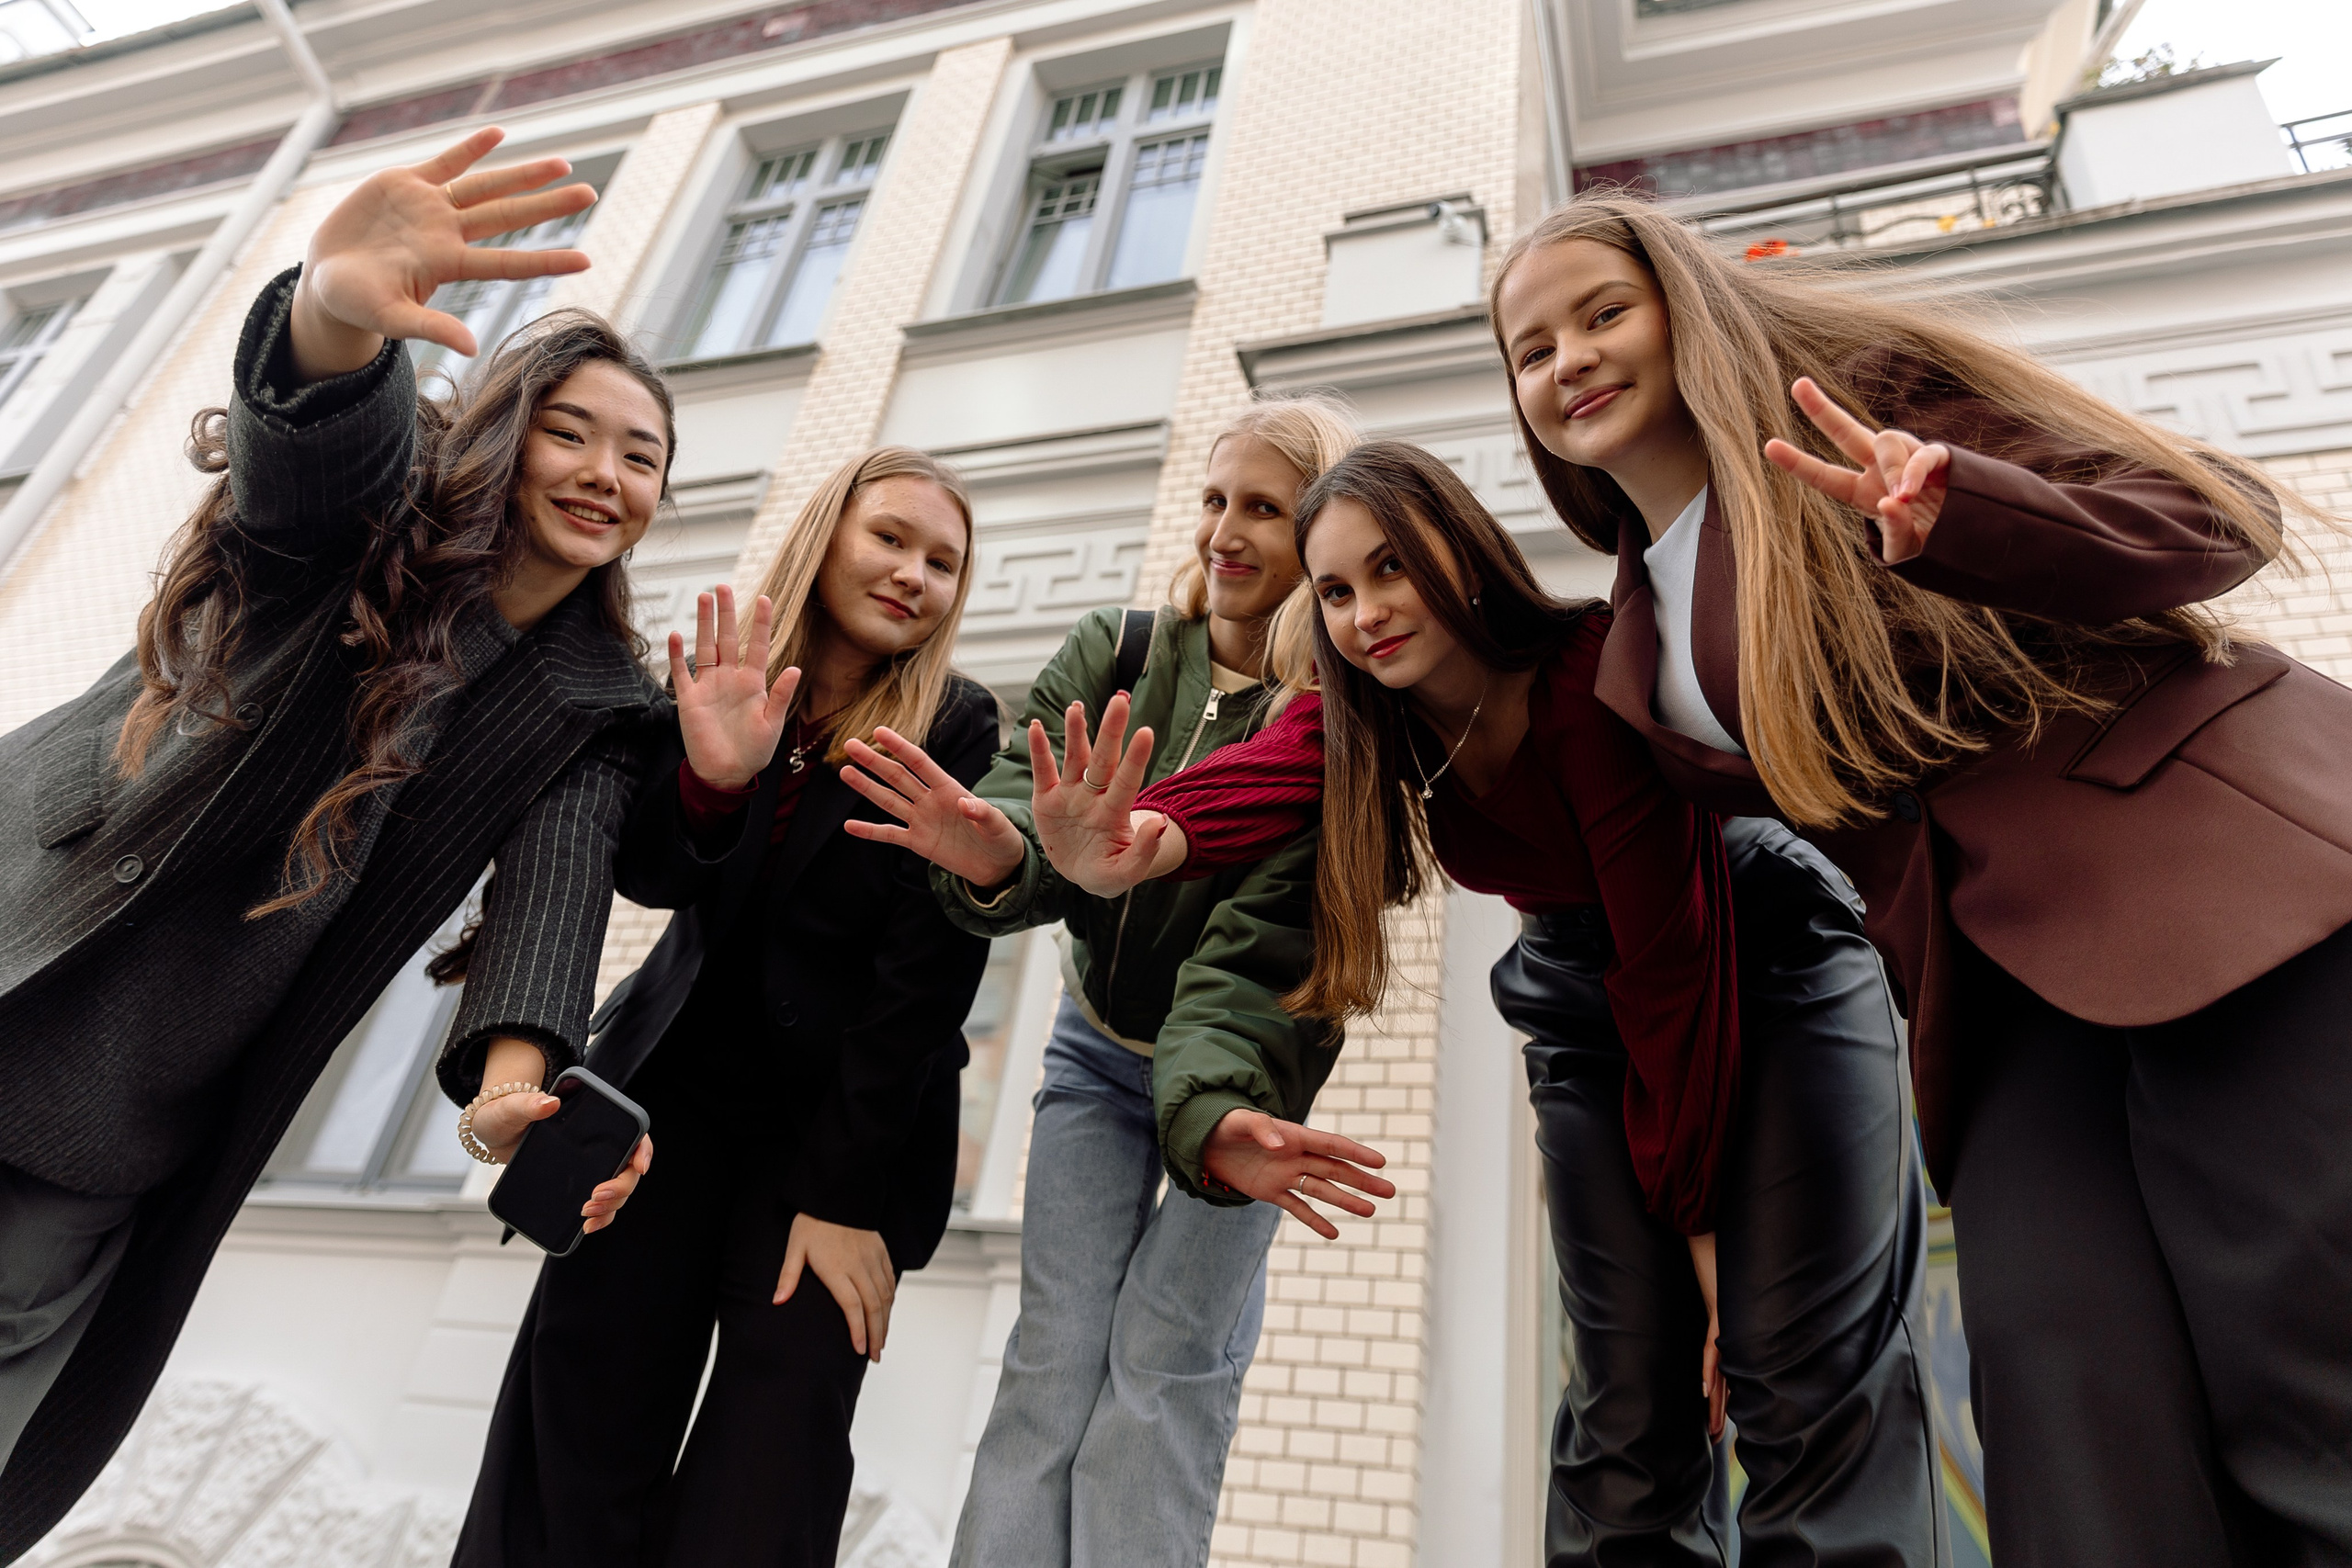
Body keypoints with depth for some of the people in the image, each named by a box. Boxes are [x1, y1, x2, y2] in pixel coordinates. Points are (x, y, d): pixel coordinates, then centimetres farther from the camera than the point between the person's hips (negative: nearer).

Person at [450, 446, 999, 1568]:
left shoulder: (959, 732, -8)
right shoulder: (717, 682, 3)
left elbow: (927, 972, -11)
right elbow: (646, 876, -7)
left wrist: (844, 1193, -13)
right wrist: (708, 777, -30)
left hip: (845, 1124, -2)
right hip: (675, 1086, 3)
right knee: (581, 1447, -1)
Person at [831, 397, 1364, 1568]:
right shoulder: (1113, 655, -9)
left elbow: (1267, 938, -30)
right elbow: (1035, 814, -22)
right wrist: (996, 854, -46)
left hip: (1244, 1068, -2)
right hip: (1100, 1047, 3)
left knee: (1167, 1362, -8)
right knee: (1055, 1351, -2)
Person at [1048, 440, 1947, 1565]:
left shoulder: (1592, 676, -25)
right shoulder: (1364, 719, -8)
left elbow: (1676, 957, -24)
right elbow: (1248, 787, -30)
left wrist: (1698, 1208, -19)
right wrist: (1130, 841, -54)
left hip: (1772, 972, -4)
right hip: (1590, 998, 5)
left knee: (1814, 1382, -11)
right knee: (1626, 1396, 2)